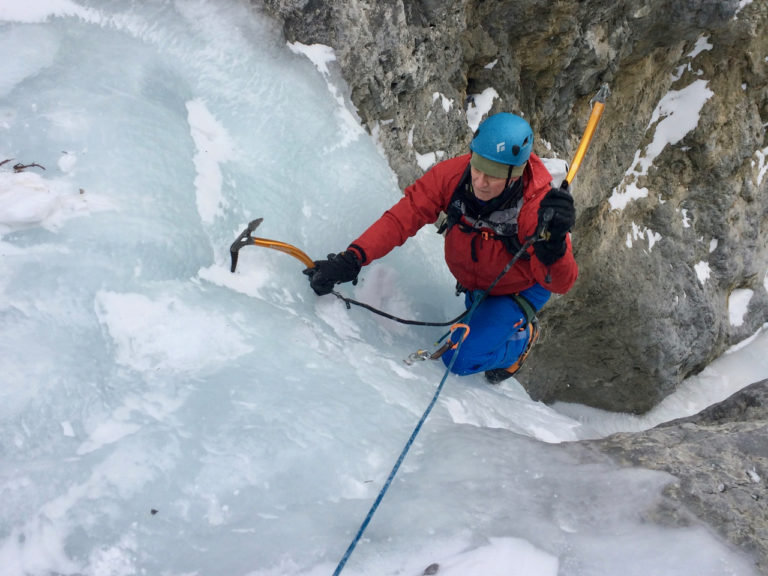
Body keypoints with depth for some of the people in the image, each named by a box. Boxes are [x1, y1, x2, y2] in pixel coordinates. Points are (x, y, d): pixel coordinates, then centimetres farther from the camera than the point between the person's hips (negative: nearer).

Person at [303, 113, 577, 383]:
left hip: (518, 291, -5)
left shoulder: (537, 207, -40)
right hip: (473, 285, 5)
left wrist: (554, 242, -65)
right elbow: (401, 218, -31)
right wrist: (351, 259, -45)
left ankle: (521, 339, 13)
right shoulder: (453, 174, -32)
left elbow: (560, 284, -42)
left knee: (460, 359, -13)